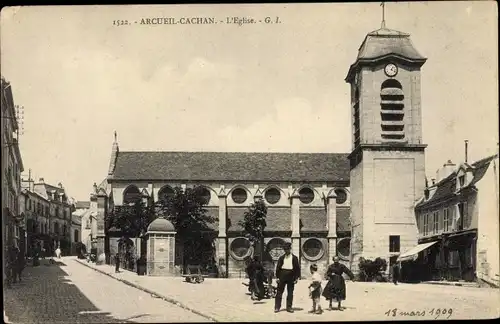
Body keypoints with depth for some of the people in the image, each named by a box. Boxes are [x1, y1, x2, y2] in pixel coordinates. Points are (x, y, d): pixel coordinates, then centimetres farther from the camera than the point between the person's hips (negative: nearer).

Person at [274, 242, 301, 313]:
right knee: (279, 292, 0)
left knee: (290, 293, 5)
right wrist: (277, 277, -1)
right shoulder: (281, 258, 4)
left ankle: (289, 307, 13)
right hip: (282, 276, 0)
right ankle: (277, 307, 4)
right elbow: (278, 267, 5)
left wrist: (296, 278, -3)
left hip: (291, 277, 0)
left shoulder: (294, 258, 3)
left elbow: (297, 268, 3)